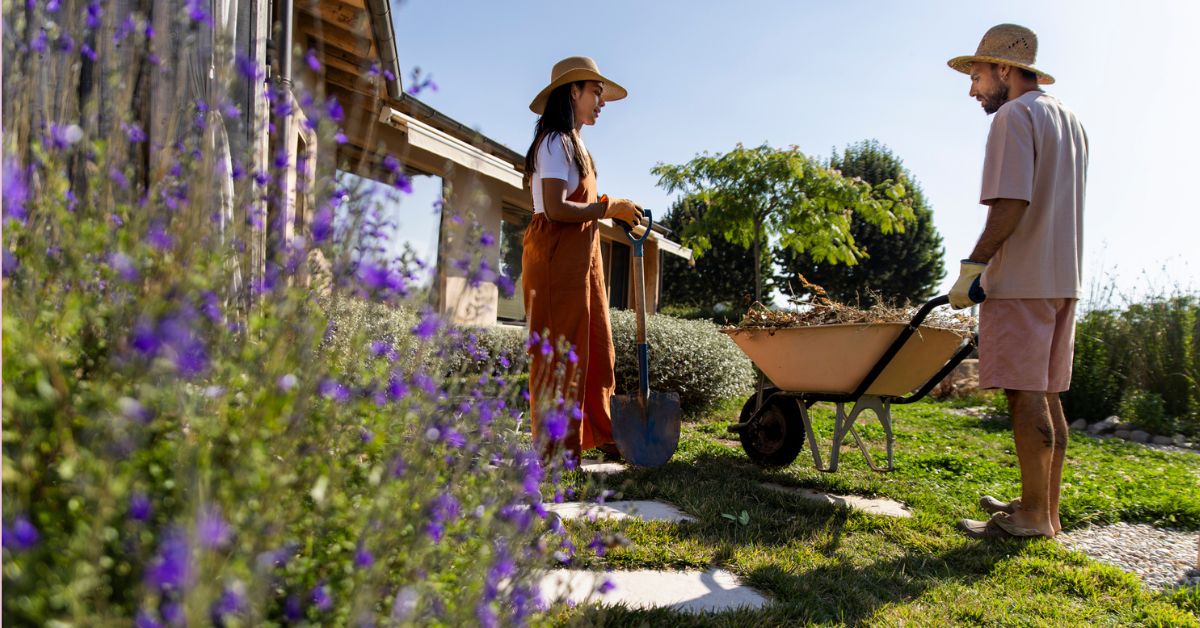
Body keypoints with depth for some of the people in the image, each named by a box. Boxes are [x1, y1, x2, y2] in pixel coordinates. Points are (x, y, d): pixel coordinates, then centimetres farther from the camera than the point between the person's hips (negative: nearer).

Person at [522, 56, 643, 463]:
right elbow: (556, 209, -20)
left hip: (582, 254, 10)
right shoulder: (555, 141, -10)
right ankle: (558, 448, 2)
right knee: (560, 350, -6)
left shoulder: (575, 144, 21)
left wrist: (621, 217, 11)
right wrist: (610, 208, -12)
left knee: (595, 348, 11)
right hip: (557, 255, -10)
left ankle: (599, 436, 20)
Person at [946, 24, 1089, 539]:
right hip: (1063, 277, 9)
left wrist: (972, 267, -15)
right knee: (1046, 396, 11)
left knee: (1026, 395, -6)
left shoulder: (1015, 116, -8)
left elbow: (1010, 204, -19)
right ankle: (1045, 507, 18)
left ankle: (1034, 516, -1)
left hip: (1020, 281, -9)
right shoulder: (1072, 121, 22)